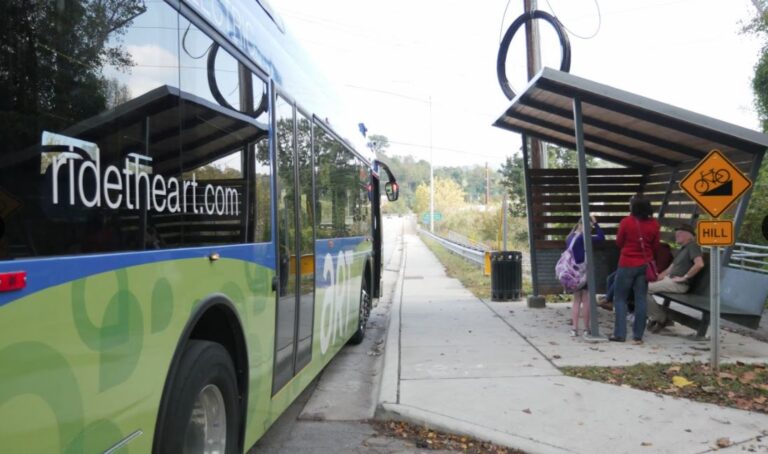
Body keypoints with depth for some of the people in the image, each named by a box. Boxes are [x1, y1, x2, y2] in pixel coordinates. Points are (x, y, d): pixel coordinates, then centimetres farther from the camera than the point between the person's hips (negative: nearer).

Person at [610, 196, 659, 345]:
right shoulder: (653, 224, -2)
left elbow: (619, 243, 0)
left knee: (620, 299, 6)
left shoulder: (626, 222, -12)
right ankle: (638, 336, 8)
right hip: (645, 265, 3)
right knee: (641, 300, 6)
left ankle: (619, 334, 3)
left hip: (627, 265, -3)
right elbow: (656, 246, 7)